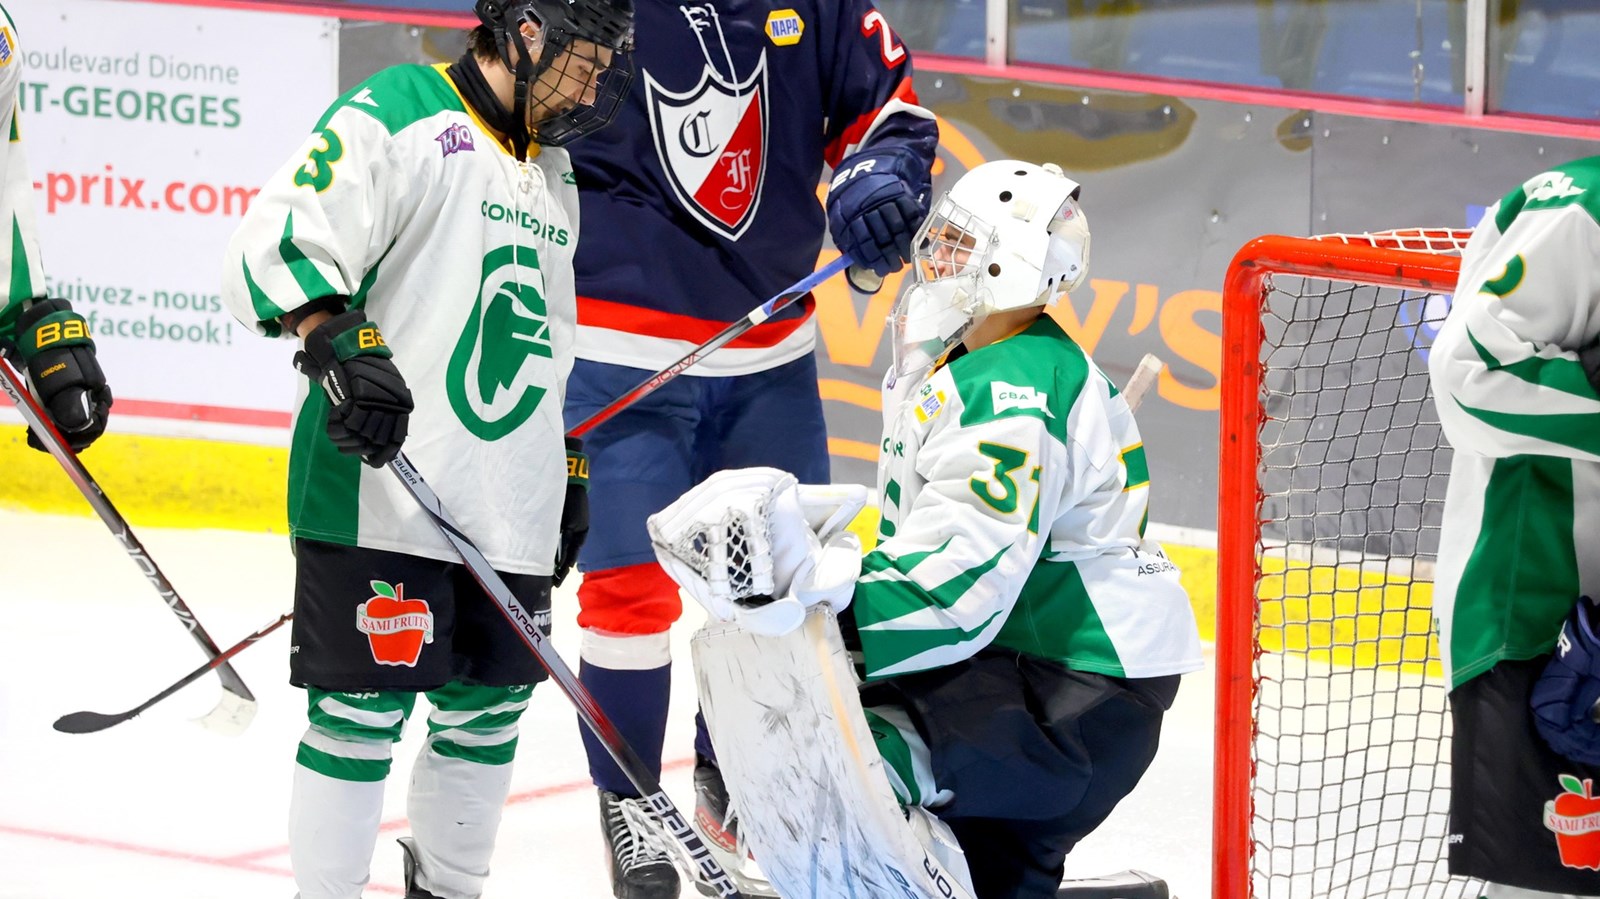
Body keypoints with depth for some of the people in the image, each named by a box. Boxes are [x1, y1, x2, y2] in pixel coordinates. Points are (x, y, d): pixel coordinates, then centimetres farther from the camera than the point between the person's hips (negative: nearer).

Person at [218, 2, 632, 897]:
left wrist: (565, 468, 26)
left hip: (509, 515, 8)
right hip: (381, 490, -8)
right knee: (367, 706, -5)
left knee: (488, 711, 11)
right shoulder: (399, 118, -8)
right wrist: (338, 345, -31)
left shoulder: (554, 175, 20)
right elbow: (279, 246, -17)